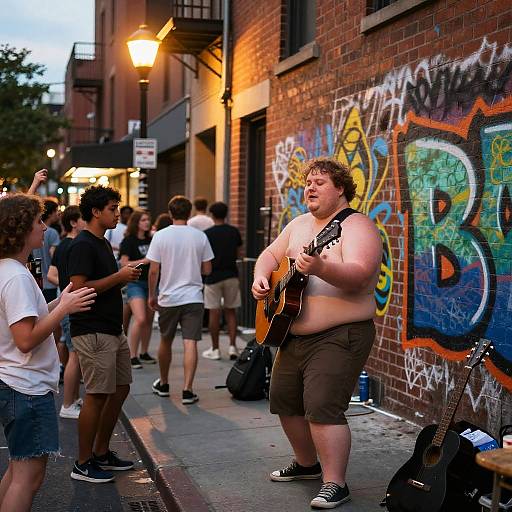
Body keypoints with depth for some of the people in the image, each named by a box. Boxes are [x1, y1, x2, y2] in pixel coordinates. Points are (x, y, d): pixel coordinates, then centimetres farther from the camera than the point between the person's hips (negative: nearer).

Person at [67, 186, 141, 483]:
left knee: (120, 389, 13)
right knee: (97, 395, -4)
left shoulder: (103, 243, 17)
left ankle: (102, 453, 26)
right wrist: (119, 276, -17)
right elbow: (79, 289, -22)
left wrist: (127, 277, 6)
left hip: (113, 330, 10)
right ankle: (83, 464, 8)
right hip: (93, 332, -10)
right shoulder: (83, 245, -14)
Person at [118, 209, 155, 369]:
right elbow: (124, 263, -10)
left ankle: (143, 353, 24)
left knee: (149, 320, 10)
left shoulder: (150, 240, 12)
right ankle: (132, 356, -10)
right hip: (136, 283, -6)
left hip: (151, 282, 6)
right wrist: (143, 261, -17)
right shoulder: (129, 241, -5)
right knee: (140, 319, -18)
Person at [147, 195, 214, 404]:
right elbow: (207, 270, 3)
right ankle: (187, 390, -8)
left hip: (168, 298, 0)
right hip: (193, 297, 0)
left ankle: (163, 384, 31)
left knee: (165, 342, 16)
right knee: (190, 344, -3)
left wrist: (151, 295, 7)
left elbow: (153, 271, -5)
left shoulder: (160, 236, -5)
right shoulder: (200, 236, -1)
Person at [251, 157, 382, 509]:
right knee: (285, 401, 15)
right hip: (294, 334, 9)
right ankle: (307, 464, 35)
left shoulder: (356, 226, -12)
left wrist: (320, 268, -45)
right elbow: (271, 254, 21)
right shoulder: (299, 224, 13)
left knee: (322, 408, -16)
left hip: (339, 335, -9)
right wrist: (261, 277, -1)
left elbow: (359, 275, -27)